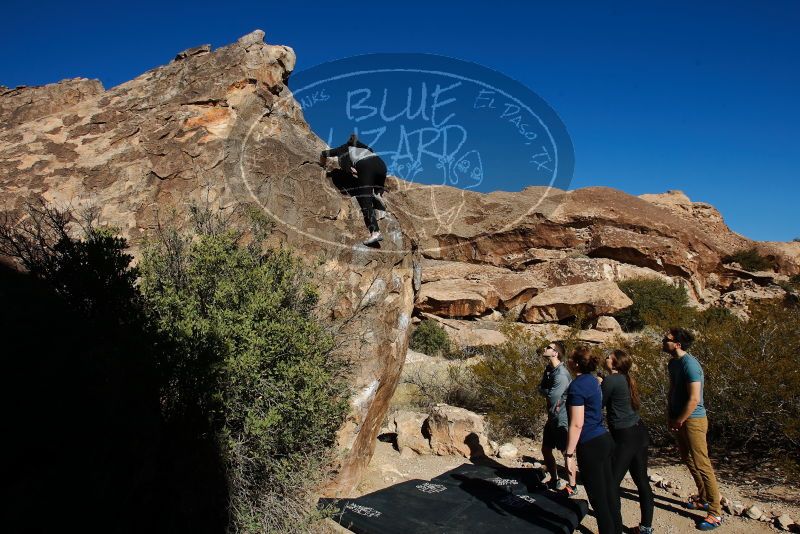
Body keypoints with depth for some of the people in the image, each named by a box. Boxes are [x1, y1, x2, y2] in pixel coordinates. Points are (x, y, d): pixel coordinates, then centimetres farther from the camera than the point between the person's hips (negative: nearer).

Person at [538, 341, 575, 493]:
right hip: (552, 418, 9)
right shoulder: (549, 369, 5)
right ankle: (554, 480, 34)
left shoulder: (561, 375, -24)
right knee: (546, 450, 17)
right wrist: (549, 393, -15)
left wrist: (546, 392, -5)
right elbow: (540, 389, 4)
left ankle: (572, 486, 18)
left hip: (563, 419, -9)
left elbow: (552, 397, -23)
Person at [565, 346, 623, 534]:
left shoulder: (577, 386, -18)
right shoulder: (593, 380, 8)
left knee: (598, 496, 3)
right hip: (605, 439, 9)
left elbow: (577, 424, -20)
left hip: (591, 445, -9)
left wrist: (569, 453, -15)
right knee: (609, 490, 18)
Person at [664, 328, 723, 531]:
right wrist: (670, 416, 7)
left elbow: (694, 399, -24)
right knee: (688, 460, 20)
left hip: (693, 420, -9)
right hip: (678, 420, 9)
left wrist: (678, 421, -15)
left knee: (702, 465, -3)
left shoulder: (690, 364, -23)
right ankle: (703, 498, 36)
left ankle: (715, 512, 7)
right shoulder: (673, 363, 6)